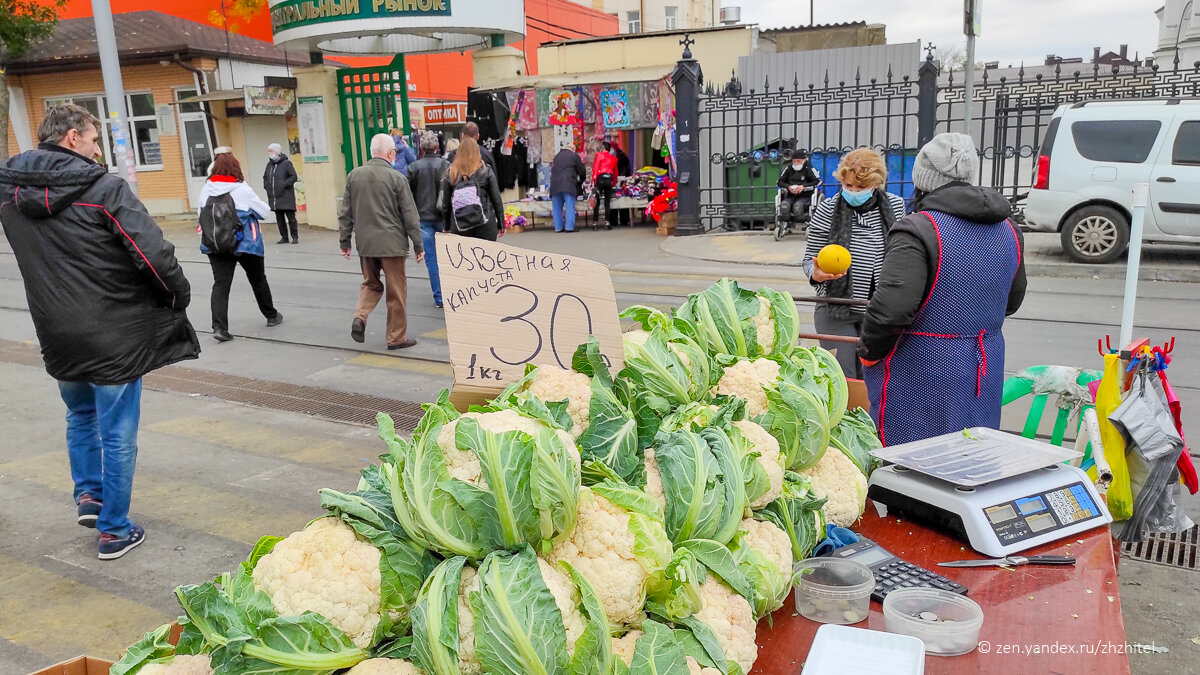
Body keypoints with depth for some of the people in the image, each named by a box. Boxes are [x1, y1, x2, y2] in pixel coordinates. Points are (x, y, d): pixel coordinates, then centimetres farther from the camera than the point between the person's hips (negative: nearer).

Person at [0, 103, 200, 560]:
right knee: (118, 434, 6)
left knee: (80, 416, 29)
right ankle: (114, 530, 15)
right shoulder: (103, 188, -17)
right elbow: (154, 253, -21)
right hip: (113, 336, -6)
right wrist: (179, 295, -5)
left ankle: (88, 494, 35)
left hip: (56, 335, 6)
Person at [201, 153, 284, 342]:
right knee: (258, 280, 16)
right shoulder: (242, 189, -14)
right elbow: (264, 211, -4)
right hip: (245, 243, -2)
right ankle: (271, 316, 32)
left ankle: (219, 327, -14)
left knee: (220, 284, 0)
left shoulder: (206, 189, -2)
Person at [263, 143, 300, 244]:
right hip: (274, 197, 6)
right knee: (279, 218, 7)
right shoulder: (269, 164, 15)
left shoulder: (286, 163, -4)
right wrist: (266, 186, 11)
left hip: (286, 197, -6)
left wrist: (284, 184, -16)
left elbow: (294, 177, -8)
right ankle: (284, 237, 15)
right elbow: (265, 177, 28)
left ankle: (295, 237, 4)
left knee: (290, 217, -3)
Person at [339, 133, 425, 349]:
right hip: (391, 242, -4)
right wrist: (418, 245, 0)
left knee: (371, 284, 21)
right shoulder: (397, 178, -9)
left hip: (365, 242, 4)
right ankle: (396, 337, 13)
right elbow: (410, 216, -7)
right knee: (396, 291, 7)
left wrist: (344, 241, 15)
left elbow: (346, 212, 7)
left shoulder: (354, 176, 3)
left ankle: (360, 317, -3)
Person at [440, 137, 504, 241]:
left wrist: (447, 227, 16)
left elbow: (445, 205, 5)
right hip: (485, 225, -1)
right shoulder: (486, 171, -1)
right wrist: (500, 224, 9)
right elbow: (496, 199, 0)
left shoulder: (450, 174, 1)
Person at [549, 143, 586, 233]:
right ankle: (569, 227, -12)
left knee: (557, 207, 7)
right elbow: (582, 171, 10)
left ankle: (558, 227, 6)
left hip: (555, 184, 4)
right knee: (570, 206, -5)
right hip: (568, 185, -4)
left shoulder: (557, 156, 25)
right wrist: (580, 181, 27)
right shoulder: (574, 155, 10)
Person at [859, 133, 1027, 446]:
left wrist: (869, 351, -10)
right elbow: (1012, 300, 21)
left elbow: (891, 308, -27)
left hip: (923, 379, -7)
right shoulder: (1009, 231, 8)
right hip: (984, 379, 8)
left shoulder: (917, 230, -18)